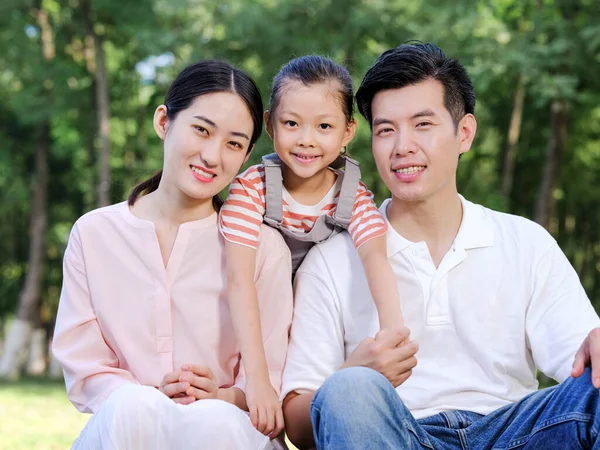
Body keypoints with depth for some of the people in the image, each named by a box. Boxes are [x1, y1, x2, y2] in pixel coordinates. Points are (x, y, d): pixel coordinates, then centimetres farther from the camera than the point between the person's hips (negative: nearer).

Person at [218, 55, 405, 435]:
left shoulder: (354, 196, -10)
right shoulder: (251, 189, -18)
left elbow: (376, 256, -29)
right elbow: (239, 279, -28)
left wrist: (394, 333, -49)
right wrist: (258, 378, -39)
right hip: (257, 327, -2)